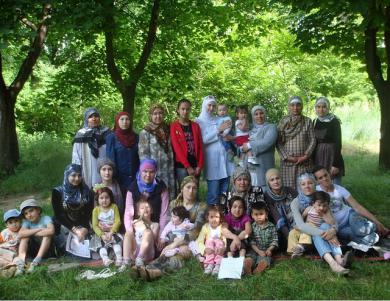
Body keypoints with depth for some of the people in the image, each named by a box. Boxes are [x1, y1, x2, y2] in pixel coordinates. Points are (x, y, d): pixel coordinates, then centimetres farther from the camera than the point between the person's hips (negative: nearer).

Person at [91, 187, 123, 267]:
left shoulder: (114, 207, 0)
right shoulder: (96, 210, -1)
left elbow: (117, 221, -6)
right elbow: (95, 225, -6)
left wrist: (111, 232, -19)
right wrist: (102, 235, -21)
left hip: (113, 232, 0)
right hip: (101, 233, 0)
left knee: (116, 242, -25)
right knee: (101, 245, -25)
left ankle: (119, 258, -33)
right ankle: (105, 259, -42)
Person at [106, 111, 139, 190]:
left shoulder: (135, 137, 9)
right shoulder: (111, 137, 0)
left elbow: (139, 158, 10)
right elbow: (110, 159, -4)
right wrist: (113, 178, -9)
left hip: (134, 177, 3)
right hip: (119, 177, -3)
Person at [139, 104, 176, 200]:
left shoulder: (166, 131, 13)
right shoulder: (145, 132, -2)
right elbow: (143, 154, -6)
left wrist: (171, 170, 9)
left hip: (167, 172, 4)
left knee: (169, 197, 3)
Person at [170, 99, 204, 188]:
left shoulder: (195, 126, 11)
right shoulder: (174, 126, -1)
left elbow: (200, 147, 7)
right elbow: (176, 147, -8)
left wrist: (199, 166, -3)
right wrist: (187, 166, -13)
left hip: (195, 165, 4)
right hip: (181, 166, -4)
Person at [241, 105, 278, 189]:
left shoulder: (270, 127, 3)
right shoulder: (251, 129, 20)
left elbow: (267, 142, -14)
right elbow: (242, 143, 15)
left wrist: (250, 145, -8)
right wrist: (243, 147, -9)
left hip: (262, 167, -5)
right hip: (248, 166, 5)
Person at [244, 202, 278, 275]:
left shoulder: (271, 226, 0)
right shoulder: (252, 226, -1)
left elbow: (275, 240, 2)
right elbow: (251, 242, -4)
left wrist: (269, 249, -14)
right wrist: (258, 251, -16)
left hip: (266, 251, 0)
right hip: (255, 250, 1)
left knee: (263, 263, -31)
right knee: (246, 261, -28)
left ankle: (254, 274, -14)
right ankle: (248, 275, -11)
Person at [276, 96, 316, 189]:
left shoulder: (307, 121, 6)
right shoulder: (283, 122, 6)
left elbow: (312, 140, 3)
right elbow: (278, 142, 2)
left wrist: (305, 156, -8)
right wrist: (286, 157, -8)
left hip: (304, 161, 0)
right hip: (287, 161, 0)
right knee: (288, 186, -2)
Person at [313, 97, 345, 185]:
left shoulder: (334, 121, -7)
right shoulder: (315, 122, 9)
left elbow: (338, 143, -11)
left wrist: (336, 164, -16)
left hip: (331, 157, -5)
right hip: (318, 159, 5)